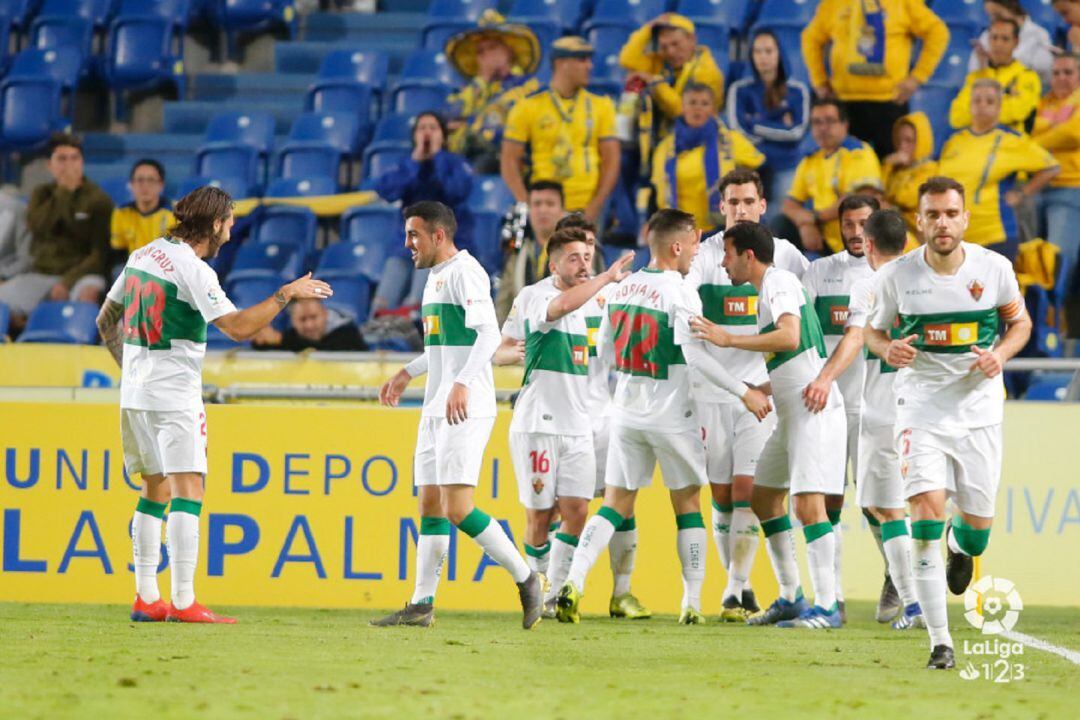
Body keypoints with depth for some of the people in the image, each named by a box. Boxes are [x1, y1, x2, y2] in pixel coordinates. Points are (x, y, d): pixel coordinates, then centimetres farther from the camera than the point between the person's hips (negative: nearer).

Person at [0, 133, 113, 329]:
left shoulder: (98, 199, 0)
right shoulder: (42, 194, 12)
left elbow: (101, 252, -7)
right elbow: (37, 226, -9)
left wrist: (68, 282, -18)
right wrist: (63, 192, -10)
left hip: (80, 273, -4)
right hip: (41, 274, 4)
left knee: (89, 293, -39)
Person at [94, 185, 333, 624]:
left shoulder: (142, 256, 11)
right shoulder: (193, 269, -14)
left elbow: (106, 321, 18)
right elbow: (237, 327, -21)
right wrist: (286, 294, -12)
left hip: (135, 391, 8)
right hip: (175, 394, -8)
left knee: (156, 489, 14)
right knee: (187, 490, -8)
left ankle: (146, 599, 12)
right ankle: (183, 602, -14)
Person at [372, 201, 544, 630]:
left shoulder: (465, 272, -11)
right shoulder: (436, 276, 19)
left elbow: (488, 334, -22)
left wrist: (462, 384, -32)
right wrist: (407, 374, 32)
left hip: (465, 410, -10)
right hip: (436, 409, 10)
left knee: (457, 509, -14)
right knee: (430, 505, 7)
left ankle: (525, 578, -3)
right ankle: (422, 605, 8)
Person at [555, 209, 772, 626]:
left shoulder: (622, 289, 6)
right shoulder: (679, 293, -14)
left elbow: (604, 348, 14)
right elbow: (695, 355, -22)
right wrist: (744, 392, -16)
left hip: (626, 414, 5)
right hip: (670, 416, -5)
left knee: (616, 504, 9)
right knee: (687, 504, 9)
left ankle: (574, 580, -11)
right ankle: (692, 603, 8)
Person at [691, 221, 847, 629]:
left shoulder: (779, 283, -12)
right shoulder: (768, 288, 18)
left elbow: (789, 337, -29)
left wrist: (728, 340, -28)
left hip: (814, 408, -11)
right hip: (791, 412, 11)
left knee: (807, 502, -16)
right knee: (763, 498, 15)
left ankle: (826, 606, -16)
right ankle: (790, 598, 20)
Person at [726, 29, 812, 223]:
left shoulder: (797, 90, 7)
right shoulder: (740, 89, 6)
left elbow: (798, 131, -4)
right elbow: (739, 130, -6)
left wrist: (758, 126, -4)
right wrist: (782, 127, -3)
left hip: (785, 169, 0)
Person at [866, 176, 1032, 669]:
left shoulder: (994, 268, -6)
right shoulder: (898, 275, -7)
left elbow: (1020, 321, 9)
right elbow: (874, 330, 7)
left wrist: (1001, 353, -12)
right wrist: (888, 348, -16)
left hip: (979, 406, 1)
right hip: (922, 403, -1)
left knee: (977, 527, 5)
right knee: (927, 513, -18)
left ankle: (961, 546, 48)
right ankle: (940, 642, -13)